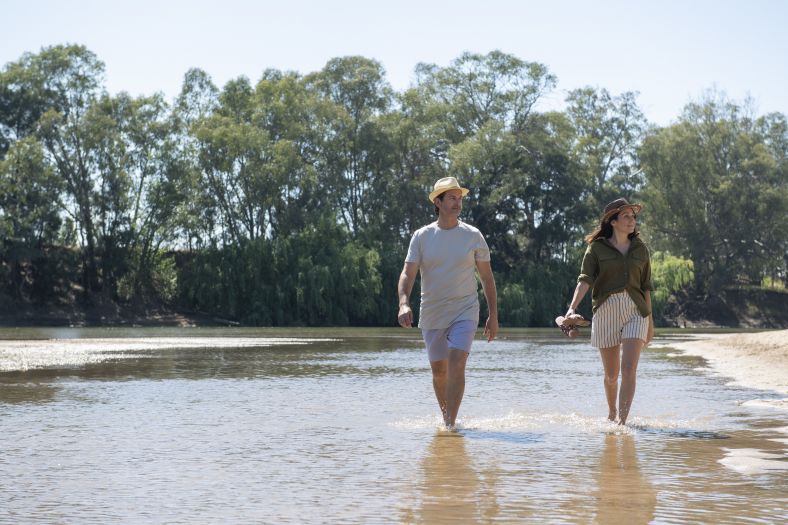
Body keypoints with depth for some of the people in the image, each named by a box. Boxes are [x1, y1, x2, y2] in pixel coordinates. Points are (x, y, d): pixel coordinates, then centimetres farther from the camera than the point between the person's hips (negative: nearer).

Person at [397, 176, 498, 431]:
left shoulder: (473, 236, 0)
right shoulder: (422, 236, -1)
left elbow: (487, 277, 6)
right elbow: (408, 273, -7)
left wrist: (493, 315, 4)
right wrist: (404, 303, -25)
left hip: (464, 312, -2)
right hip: (431, 315, 2)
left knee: (456, 365, -17)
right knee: (439, 372, 10)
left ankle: (451, 424, -15)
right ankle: (445, 417, 30)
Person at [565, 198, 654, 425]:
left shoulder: (640, 249, 10)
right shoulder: (597, 248, 1)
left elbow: (646, 287, 13)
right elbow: (585, 279, -10)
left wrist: (650, 320, 12)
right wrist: (572, 307, -25)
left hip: (635, 312, 1)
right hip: (606, 311, -1)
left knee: (629, 369, -16)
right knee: (611, 375, 8)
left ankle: (622, 420, -16)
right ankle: (611, 412, 33)